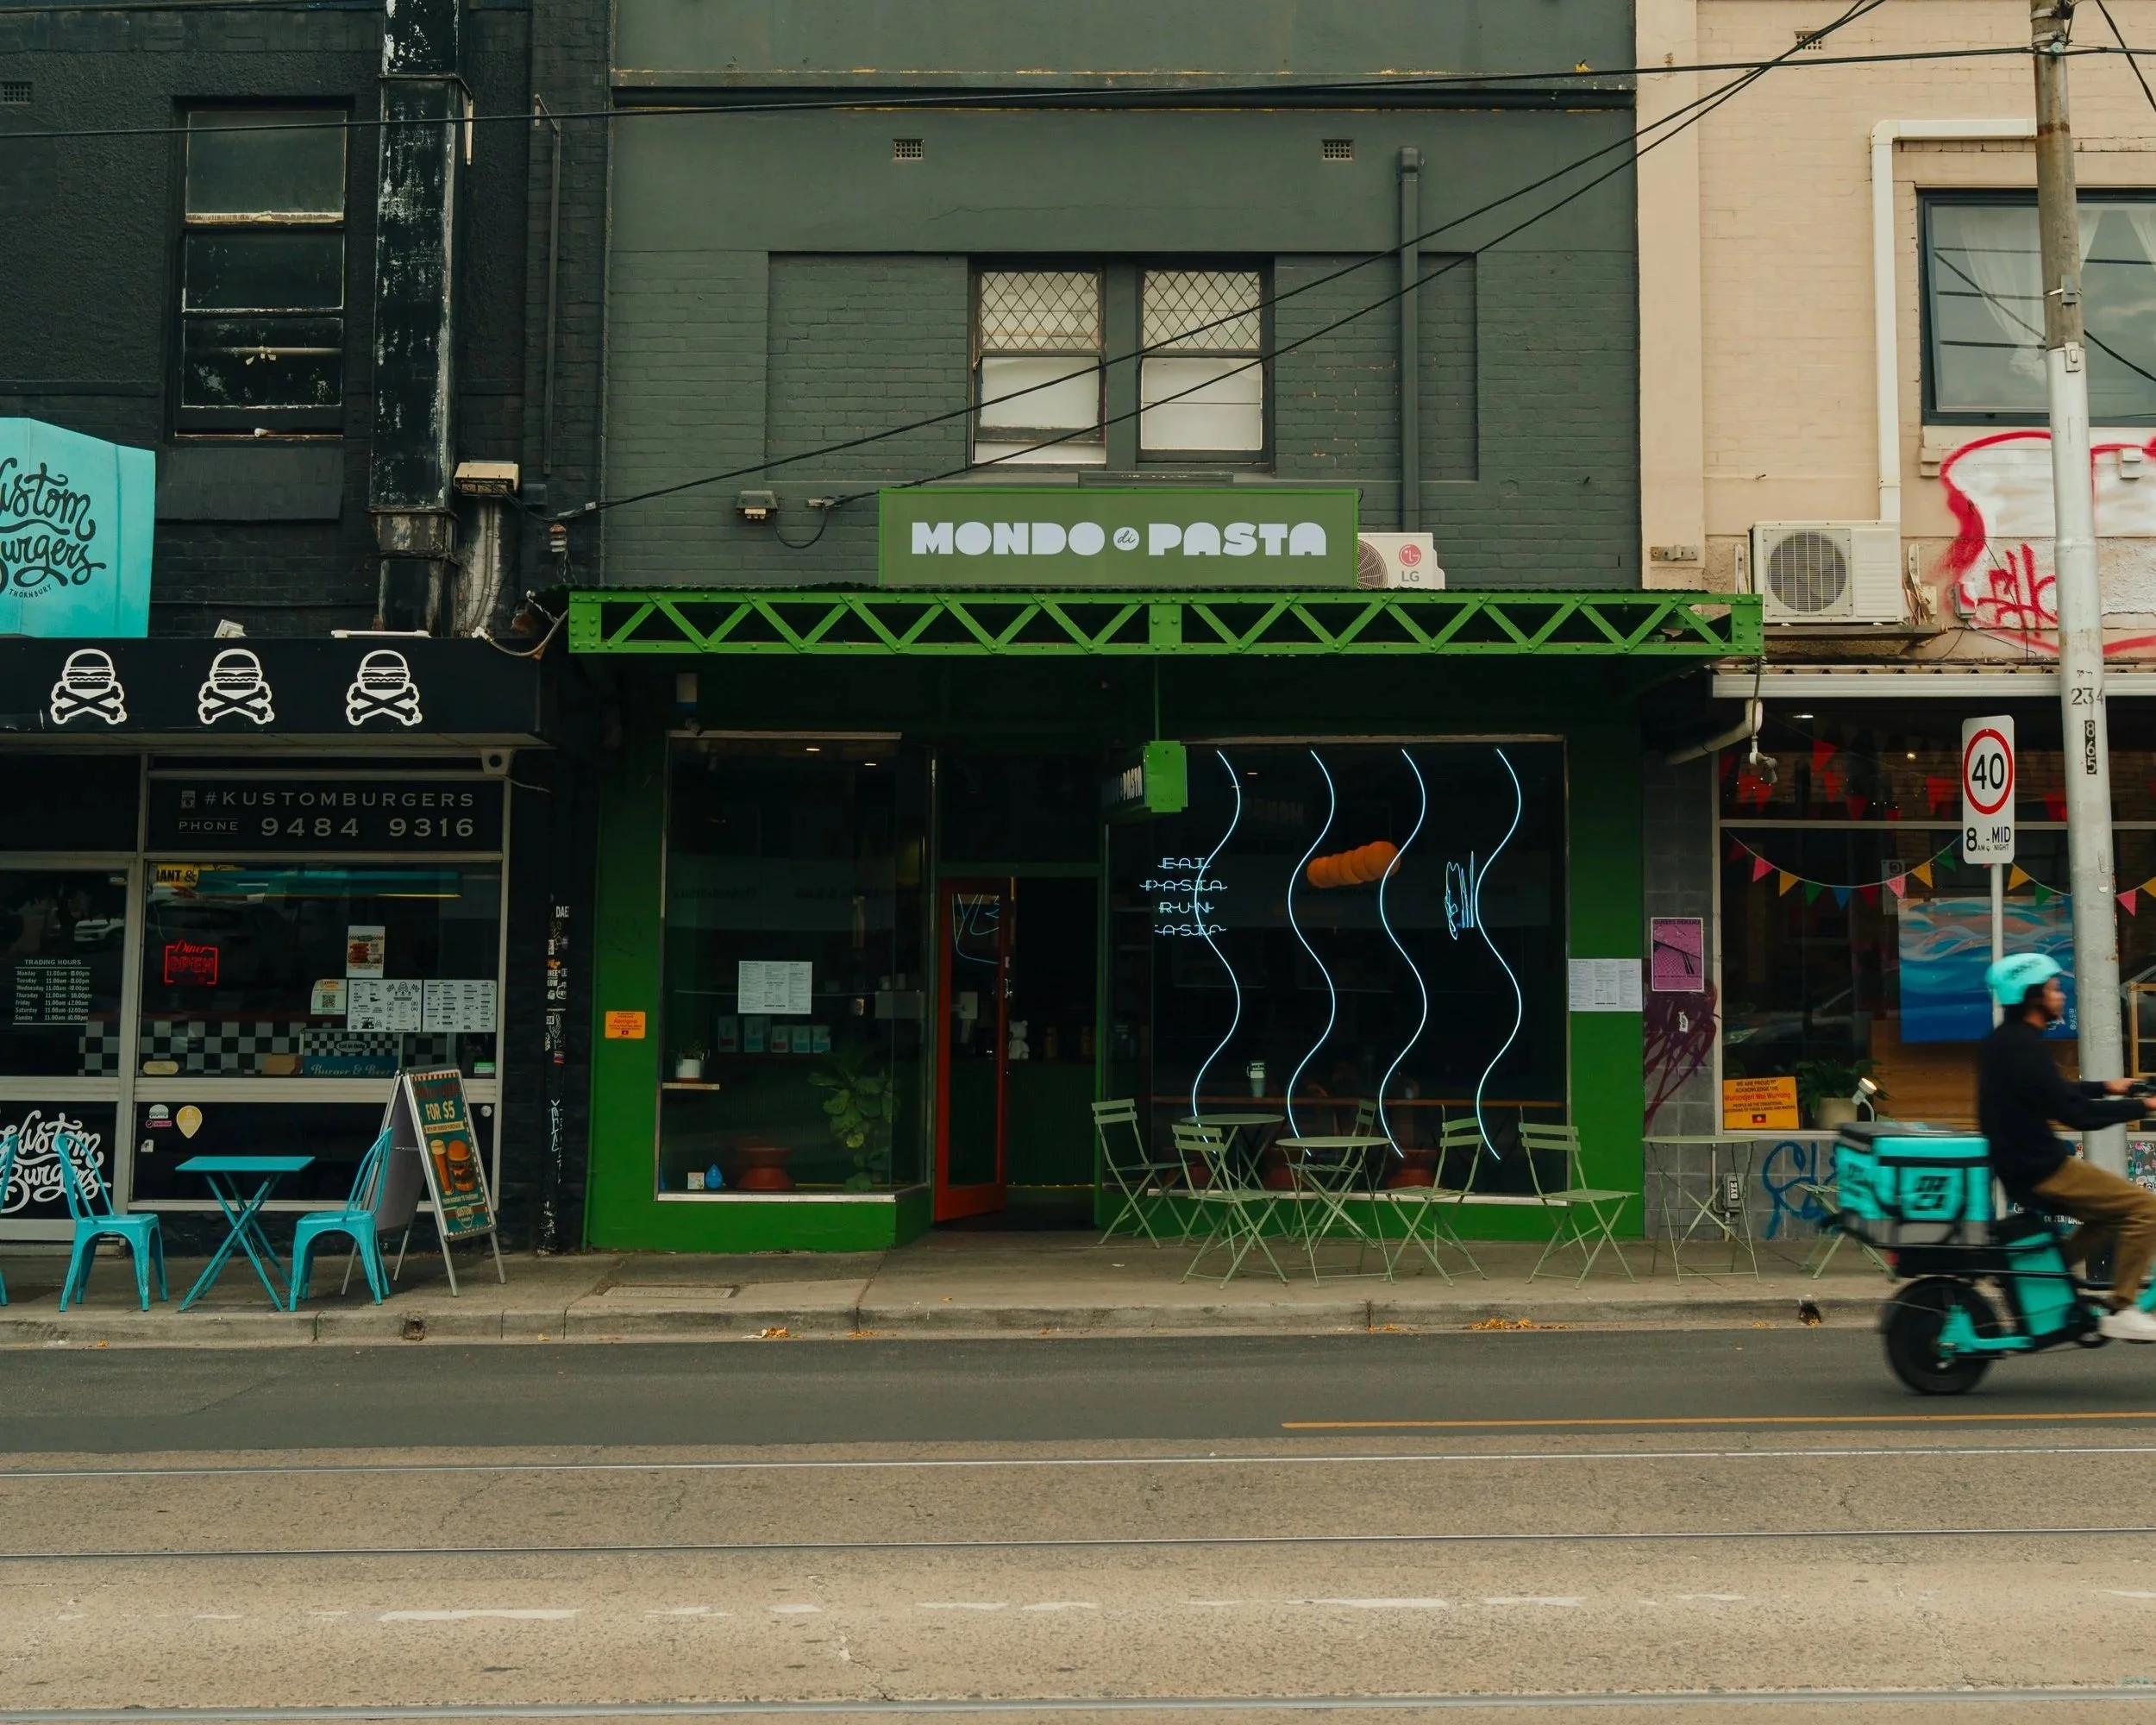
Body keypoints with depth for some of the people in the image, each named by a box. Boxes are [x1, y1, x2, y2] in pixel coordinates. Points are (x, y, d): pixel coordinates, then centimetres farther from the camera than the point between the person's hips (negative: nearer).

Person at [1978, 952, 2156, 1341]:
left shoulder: (2003, 1040, 12)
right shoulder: (2024, 1046, -20)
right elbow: (2074, 1113, -23)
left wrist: (2106, 1087, 24)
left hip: (2020, 1164, 10)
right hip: (2040, 1169, -10)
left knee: (2115, 1212, 20)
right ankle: (2121, 1311, -5)